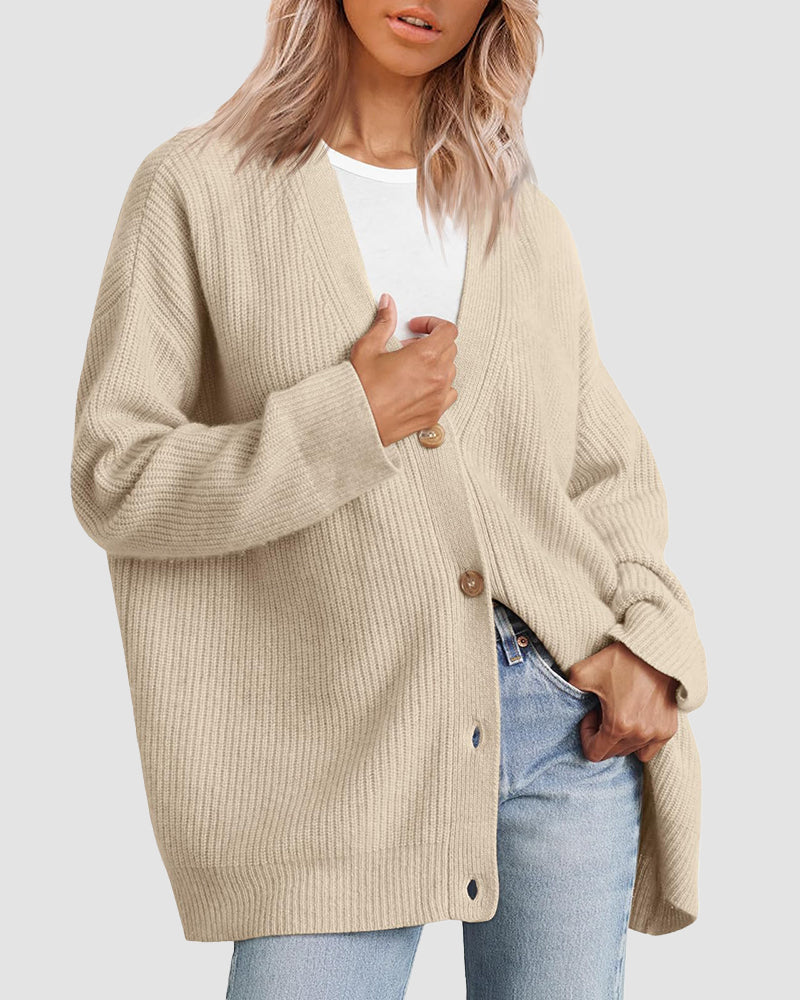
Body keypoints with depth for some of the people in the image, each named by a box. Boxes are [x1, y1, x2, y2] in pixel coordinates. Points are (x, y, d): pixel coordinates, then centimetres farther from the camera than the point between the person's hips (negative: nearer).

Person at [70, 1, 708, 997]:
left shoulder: (526, 217, 12)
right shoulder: (199, 189, 1)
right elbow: (115, 482, -3)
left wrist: (647, 644, 0)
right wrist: (350, 423, -13)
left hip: (568, 725, 4)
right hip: (342, 744, -3)